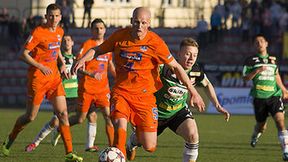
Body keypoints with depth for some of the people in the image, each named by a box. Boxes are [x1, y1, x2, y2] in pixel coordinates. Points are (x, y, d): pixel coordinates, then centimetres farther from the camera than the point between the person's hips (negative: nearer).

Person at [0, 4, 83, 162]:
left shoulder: (59, 32, 8)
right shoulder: (38, 32, -14)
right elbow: (24, 54, -14)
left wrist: (63, 63, 15)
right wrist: (41, 67, -20)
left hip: (54, 76, 6)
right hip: (37, 77, -6)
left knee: (63, 113, -5)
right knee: (31, 116, 3)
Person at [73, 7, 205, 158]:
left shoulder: (155, 42, -9)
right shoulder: (120, 36, -2)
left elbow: (176, 67, -1)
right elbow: (97, 50, 12)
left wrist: (193, 91, -2)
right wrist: (83, 59, -9)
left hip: (145, 96, -1)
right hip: (121, 93, 1)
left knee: (150, 147, -1)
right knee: (120, 124, -30)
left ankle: (136, 137, 34)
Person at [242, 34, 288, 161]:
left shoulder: (273, 59, 12)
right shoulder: (251, 60, 2)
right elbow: (245, 78, -1)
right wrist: (257, 71, -16)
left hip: (274, 95, 1)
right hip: (259, 97, -1)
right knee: (261, 126, 9)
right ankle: (255, 136, 47)